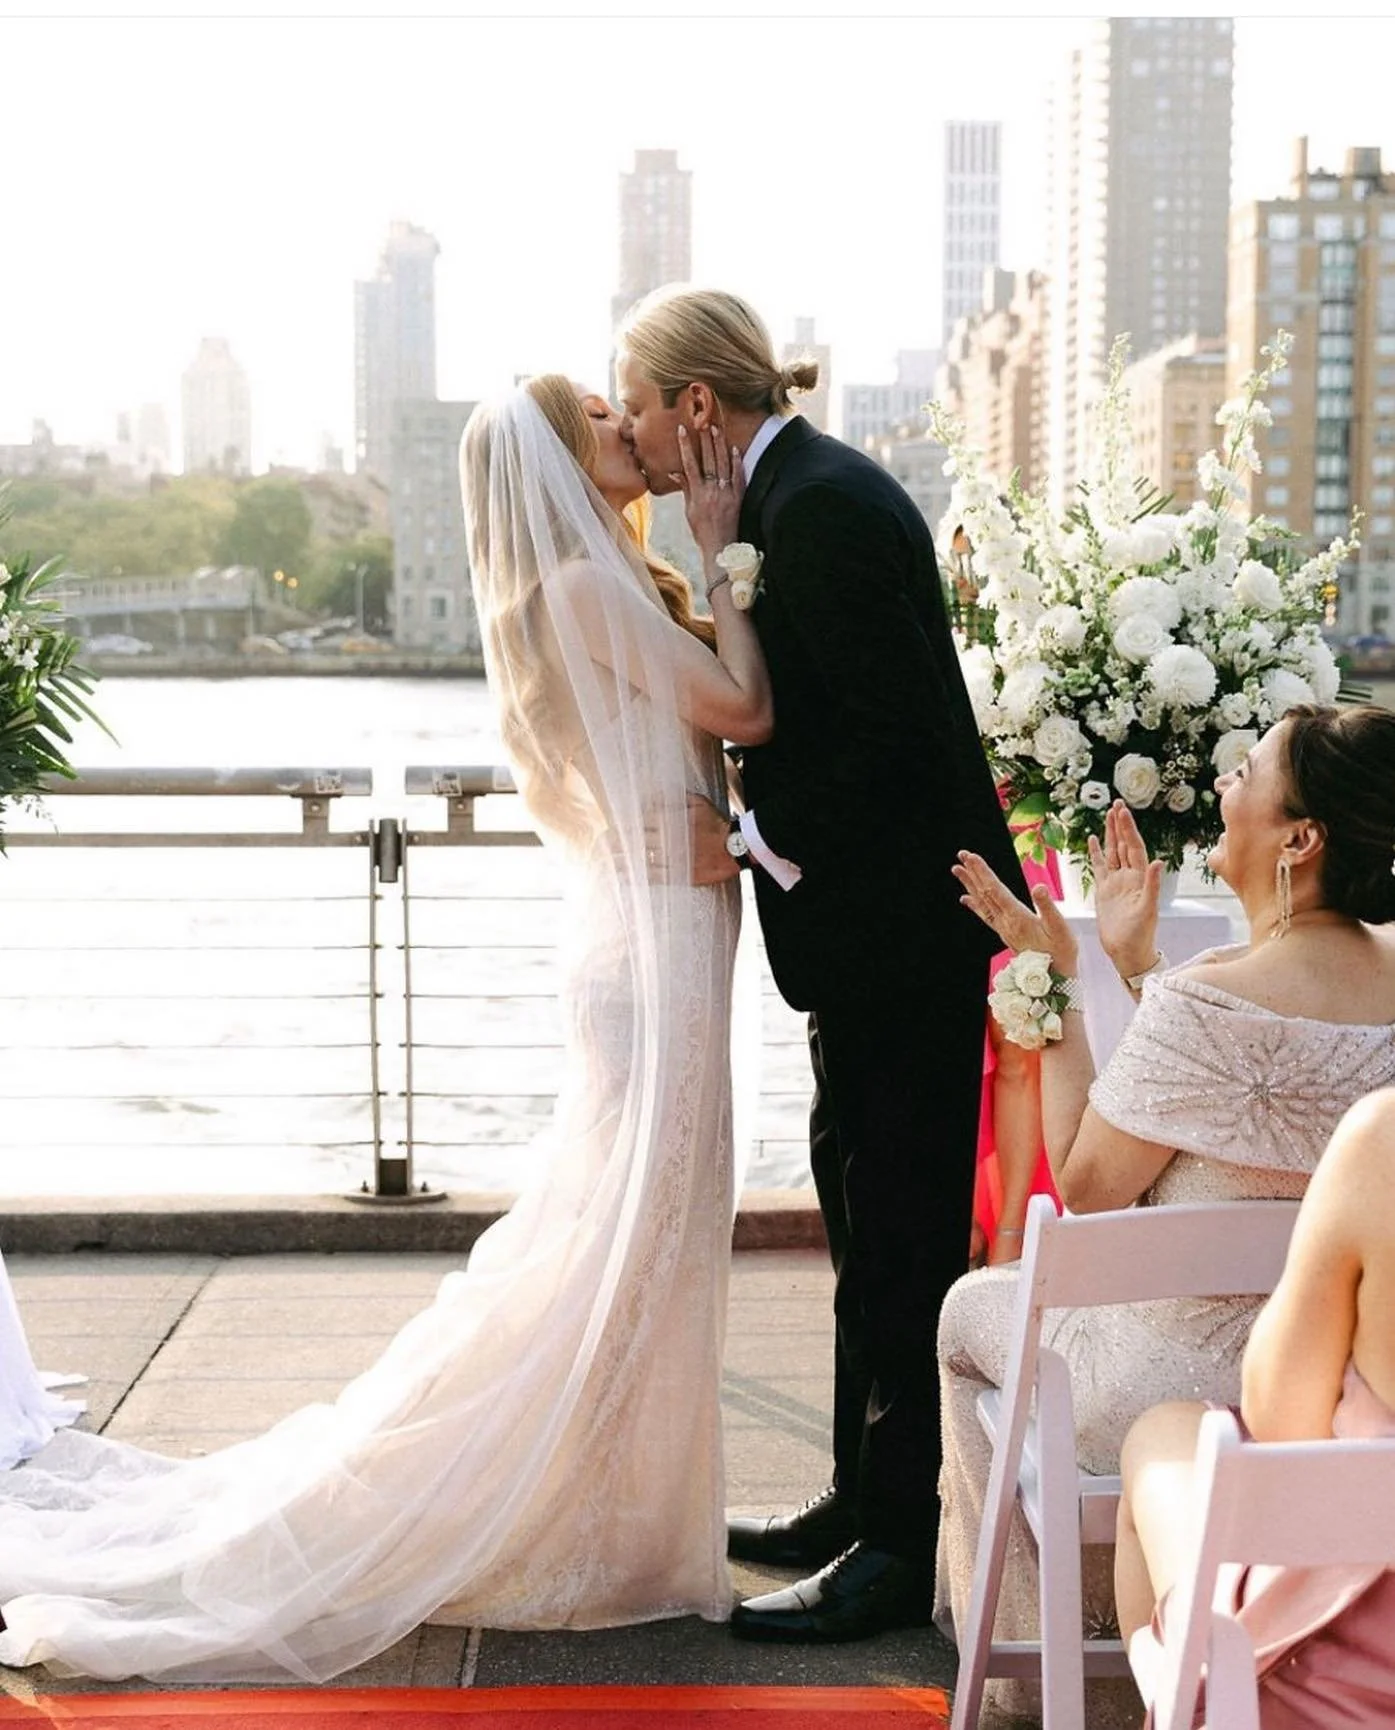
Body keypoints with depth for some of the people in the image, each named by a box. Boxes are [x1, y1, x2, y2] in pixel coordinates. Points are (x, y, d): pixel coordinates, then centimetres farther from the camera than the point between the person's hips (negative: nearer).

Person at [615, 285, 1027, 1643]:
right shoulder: (789, 494, 12)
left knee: (901, 1236, -2)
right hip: (872, 923, 11)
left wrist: (752, 847, -16)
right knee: (863, 1213, 17)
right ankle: (864, 1502, 29)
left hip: (904, 921, -11)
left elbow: (894, 728, -22)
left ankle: (902, 1545, 8)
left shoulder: (824, 509, -19)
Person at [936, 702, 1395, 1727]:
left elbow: (1085, 1185, -16)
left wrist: (1057, 981, -10)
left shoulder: (1209, 1001, -28)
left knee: (976, 1308, 24)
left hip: (1195, 1395, -7)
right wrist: (1137, 962, 10)